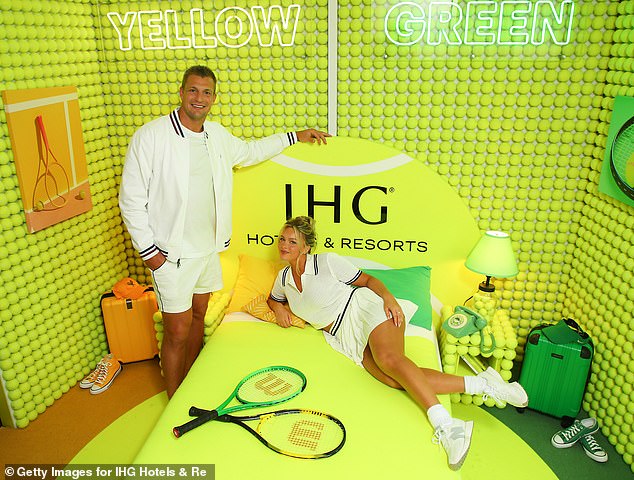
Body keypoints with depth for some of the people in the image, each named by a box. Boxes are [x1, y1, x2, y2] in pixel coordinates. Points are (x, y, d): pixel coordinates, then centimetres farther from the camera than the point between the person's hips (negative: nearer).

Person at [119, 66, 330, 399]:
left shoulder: (217, 135, 6)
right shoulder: (151, 136, -14)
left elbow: (250, 151, 26)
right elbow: (131, 198, -12)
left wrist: (295, 136, 28)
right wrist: (148, 249, -13)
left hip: (208, 246, 7)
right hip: (172, 253, -7)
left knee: (198, 316, 18)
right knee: (178, 331, 0)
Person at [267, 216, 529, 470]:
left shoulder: (327, 261, -3)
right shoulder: (284, 276, 13)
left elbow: (368, 280, 2)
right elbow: (273, 299, 33)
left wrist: (388, 296, -16)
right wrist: (278, 307, 9)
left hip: (365, 309, -4)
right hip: (349, 336, 4)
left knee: (388, 358, -35)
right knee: (394, 380, -20)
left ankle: (445, 425, -39)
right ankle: (482, 384, -21)